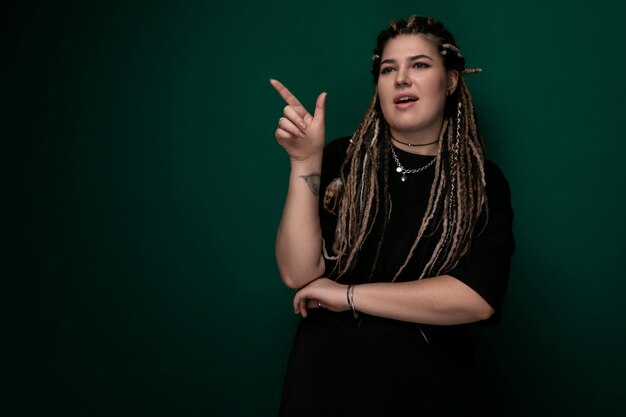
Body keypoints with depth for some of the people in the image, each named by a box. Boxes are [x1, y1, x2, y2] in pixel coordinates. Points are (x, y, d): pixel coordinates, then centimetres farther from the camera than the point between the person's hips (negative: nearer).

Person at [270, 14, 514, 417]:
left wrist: (349, 296, -17)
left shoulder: (484, 183, -5)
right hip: (327, 379, 1)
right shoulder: (341, 160, -4)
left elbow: (477, 299, -17)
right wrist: (305, 161, -20)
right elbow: (299, 274, -12)